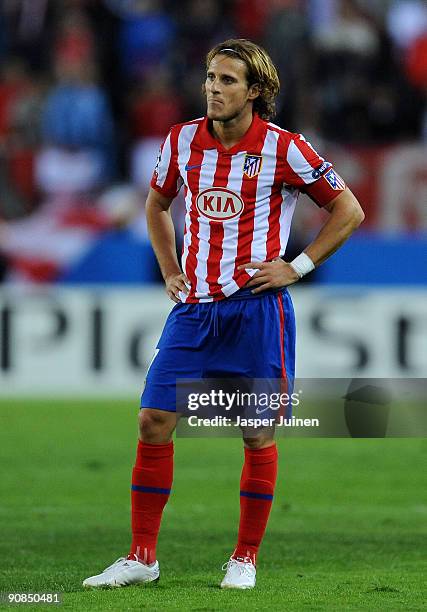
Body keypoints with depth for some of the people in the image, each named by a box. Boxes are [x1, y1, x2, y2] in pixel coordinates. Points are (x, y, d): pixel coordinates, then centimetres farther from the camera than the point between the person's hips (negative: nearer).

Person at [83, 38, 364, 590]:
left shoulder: (283, 148, -6)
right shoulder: (181, 141, 5)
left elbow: (349, 211, 1)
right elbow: (157, 205, 24)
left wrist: (297, 266, -4)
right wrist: (169, 270, 13)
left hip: (256, 307, -3)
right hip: (193, 307, 4)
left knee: (258, 435, 0)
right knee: (154, 422, -3)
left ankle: (246, 557, 13)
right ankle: (142, 556, 4)